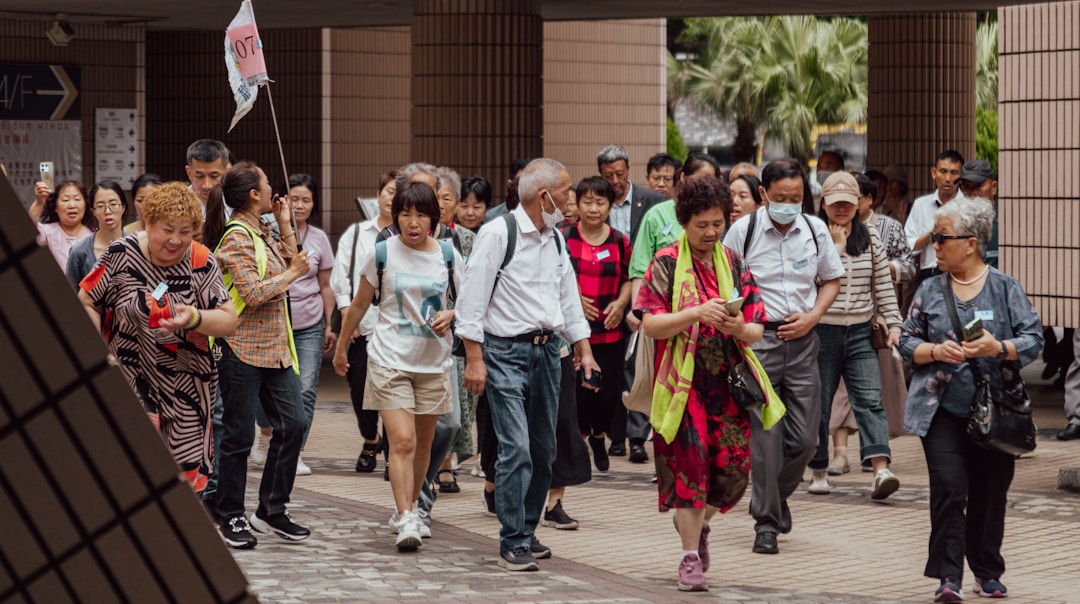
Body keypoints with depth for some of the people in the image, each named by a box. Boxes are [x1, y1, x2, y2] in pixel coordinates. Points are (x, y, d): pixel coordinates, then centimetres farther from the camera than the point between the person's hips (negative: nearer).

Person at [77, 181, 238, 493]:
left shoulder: (201, 263, -4)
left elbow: (229, 321, -5)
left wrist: (196, 319, -24)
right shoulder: (120, 254, -7)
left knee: (186, 473, 5)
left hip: (187, 383, 2)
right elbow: (85, 302, 3)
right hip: (130, 381, -2)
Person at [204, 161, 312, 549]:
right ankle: (231, 519, 9)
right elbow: (253, 293, -21)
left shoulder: (262, 233, 14)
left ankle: (271, 510, 13)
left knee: (291, 424, 2)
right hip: (242, 349, -8)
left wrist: (285, 224, 14)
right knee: (239, 436, -1)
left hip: (274, 349, 8)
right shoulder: (236, 238, -13)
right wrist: (292, 274, -10)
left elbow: (291, 264, 18)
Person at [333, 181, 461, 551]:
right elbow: (360, 304, 10)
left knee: (423, 444, 11)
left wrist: (450, 315, -9)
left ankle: (409, 508, 30)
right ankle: (405, 521, -19)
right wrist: (341, 347, 17)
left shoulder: (448, 255, 2)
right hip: (390, 360, -3)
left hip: (434, 363, 3)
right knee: (402, 441, -15)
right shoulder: (383, 253, -3)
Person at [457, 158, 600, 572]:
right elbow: (472, 300, -12)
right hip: (506, 352, -7)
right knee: (516, 449, -13)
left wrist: (584, 350, 16)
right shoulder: (497, 234, -10)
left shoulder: (555, 239, 14)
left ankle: (526, 532, 22)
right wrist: (474, 359, -15)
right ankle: (512, 544, -8)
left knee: (543, 450, 9)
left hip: (547, 350, 7)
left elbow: (568, 299, 22)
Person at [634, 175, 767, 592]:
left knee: (733, 468, -1)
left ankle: (696, 523, 30)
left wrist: (739, 328, -16)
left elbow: (756, 331, 7)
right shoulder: (666, 263, -1)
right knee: (689, 466, -4)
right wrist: (696, 314, -23)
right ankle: (691, 557, 7)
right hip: (683, 381, -3)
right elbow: (651, 325, -9)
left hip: (727, 382, 3)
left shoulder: (734, 265, 10)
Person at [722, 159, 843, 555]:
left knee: (805, 437, 2)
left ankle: (777, 496, 31)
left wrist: (812, 316, 0)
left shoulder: (815, 230, 6)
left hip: (802, 340, 3)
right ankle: (766, 522, 4)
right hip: (757, 339, -3)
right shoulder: (743, 231, -3)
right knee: (765, 433, -6)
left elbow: (831, 280, 17)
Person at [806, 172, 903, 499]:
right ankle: (819, 472, 17)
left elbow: (883, 285, 13)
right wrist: (837, 246, -13)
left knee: (870, 399, -11)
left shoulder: (871, 239, 10)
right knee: (819, 404, 5)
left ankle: (881, 470, -22)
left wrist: (893, 323, 6)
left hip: (860, 332, 2)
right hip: (821, 331, -2)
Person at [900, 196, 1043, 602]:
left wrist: (998, 348, -19)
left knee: (989, 493, 6)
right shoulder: (930, 291, 7)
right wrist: (936, 351, -10)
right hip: (943, 411, 0)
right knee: (949, 487, -13)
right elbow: (907, 341, 10)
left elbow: (1033, 339, -1)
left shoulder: (1005, 288, 2)